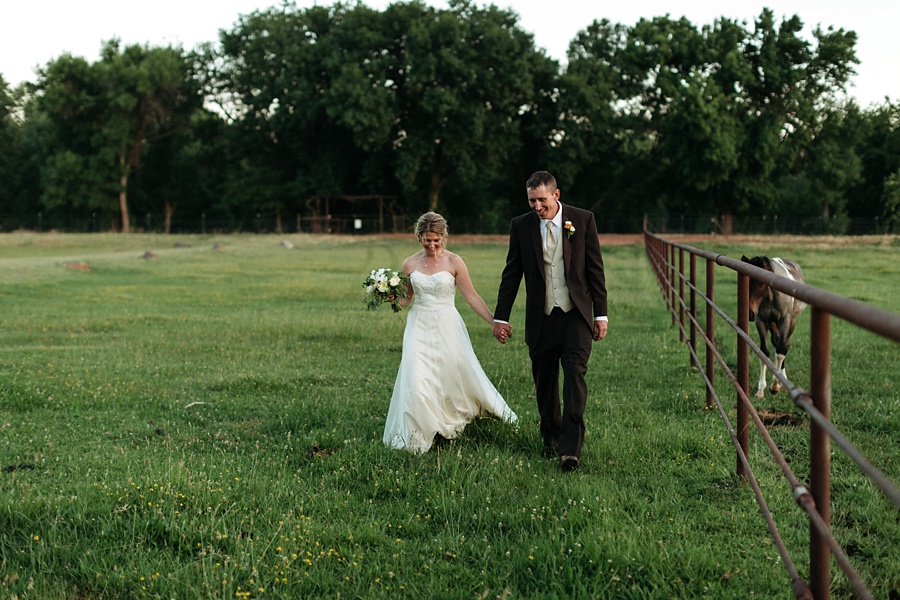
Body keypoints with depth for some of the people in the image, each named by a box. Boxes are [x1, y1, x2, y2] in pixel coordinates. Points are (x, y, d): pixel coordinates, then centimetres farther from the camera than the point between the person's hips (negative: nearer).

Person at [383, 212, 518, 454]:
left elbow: (471, 296, -4)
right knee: (417, 382, -8)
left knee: (458, 377, 5)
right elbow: (405, 299, 12)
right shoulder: (410, 264, 3)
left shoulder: (454, 262, -4)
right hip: (420, 328, 1)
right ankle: (421, 433, 6)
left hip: (447, 329, -1)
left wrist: (494, 321, -10)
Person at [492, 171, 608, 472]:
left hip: (576, 315, -2)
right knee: (544, 384, 9)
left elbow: (595, 269, 2)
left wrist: (601, 314, 0)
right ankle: (551, 440, 28)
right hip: (540, 318, 2)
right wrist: (500, 317, 5)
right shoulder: (521, 225, 2)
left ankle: (571, 448, -16)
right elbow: (511, 274, 7)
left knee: (575, 376, -14)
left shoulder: (583, 220, -1)